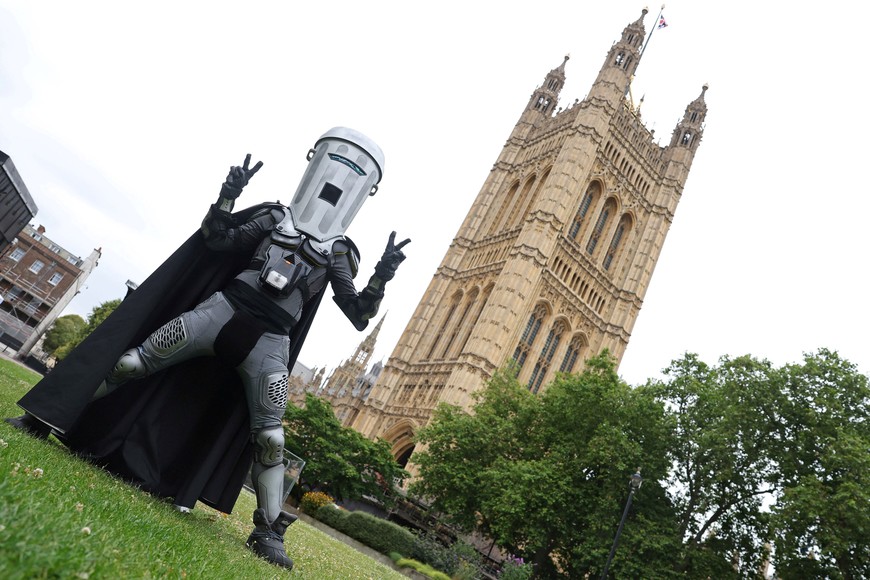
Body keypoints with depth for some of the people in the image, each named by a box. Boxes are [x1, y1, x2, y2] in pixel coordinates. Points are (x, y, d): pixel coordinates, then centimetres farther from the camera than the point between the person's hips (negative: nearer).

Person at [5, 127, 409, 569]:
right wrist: (228, 195, -8)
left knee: (270, 437, -7)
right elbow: (216, 239, 5)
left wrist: (381, 278, -13)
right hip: (223, 309, 1)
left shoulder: (340, 254, 9)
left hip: (269, 343, -1)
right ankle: (46, 419, 26)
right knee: (132, 362, 3)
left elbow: (358, 317, 2)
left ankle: (268, 532, 4)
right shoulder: (274, 217, 12)